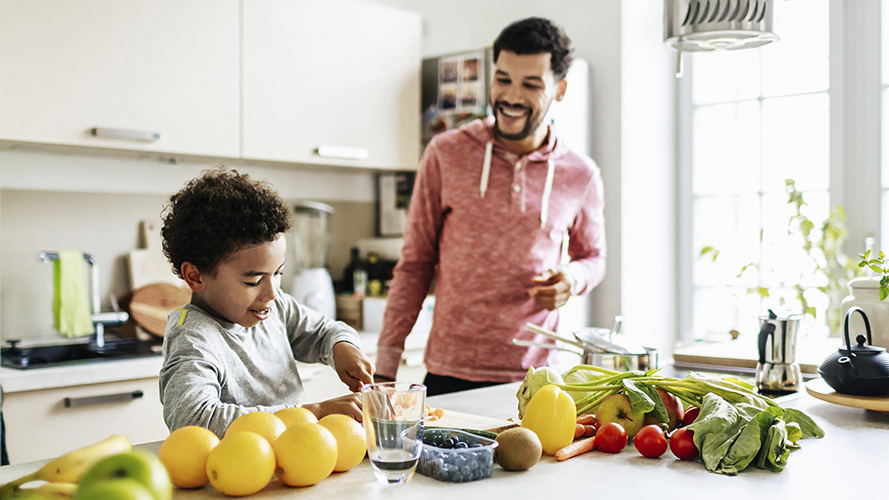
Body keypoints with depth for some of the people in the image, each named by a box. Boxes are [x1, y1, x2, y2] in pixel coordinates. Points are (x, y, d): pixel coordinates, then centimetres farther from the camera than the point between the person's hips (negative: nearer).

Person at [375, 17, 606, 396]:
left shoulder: (580, 176, 2)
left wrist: (573, 278, -6)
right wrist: (386, 361, -2)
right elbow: (415, 264, 3)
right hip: (449, 375, -1)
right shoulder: (446, 155, -2)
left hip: (532, 379, 1)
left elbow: (594, 257, 19)